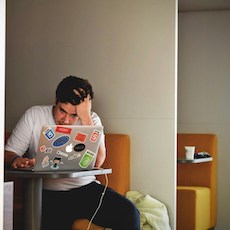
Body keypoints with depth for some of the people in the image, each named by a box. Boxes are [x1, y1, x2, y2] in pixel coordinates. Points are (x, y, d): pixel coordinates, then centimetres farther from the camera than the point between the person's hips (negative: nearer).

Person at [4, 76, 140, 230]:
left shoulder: (91, 120, 4)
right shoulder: (34, 115, 3)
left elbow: (97, 162, -13)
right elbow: (8, 153, 3)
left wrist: (85, 116, -15)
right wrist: (15, 160, -22)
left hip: (86, 188, 2)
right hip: (48, 194, -2)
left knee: (129, 213, -21)